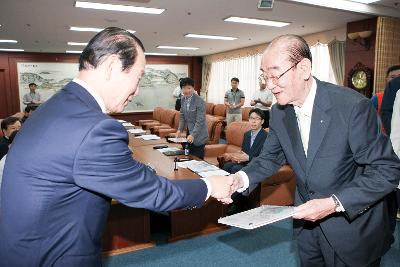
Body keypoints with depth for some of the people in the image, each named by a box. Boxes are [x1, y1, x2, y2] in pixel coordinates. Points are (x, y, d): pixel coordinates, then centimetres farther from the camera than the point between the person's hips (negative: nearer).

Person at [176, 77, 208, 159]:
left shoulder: (200, 101, -19)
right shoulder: (183, 99, 3)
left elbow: (200, 121, -21)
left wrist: (193, 135, -28)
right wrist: (180, 129, -1)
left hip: (198, 136, -7)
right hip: (189, 133, 7)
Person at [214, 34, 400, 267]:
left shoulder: (353, 106, -26)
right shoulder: (279, 112, -7)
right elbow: (271, 157, 3)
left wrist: (334, 203, -30)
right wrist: (242, 178, -17)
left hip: (353, 223, -5)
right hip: (307, 219, 5)